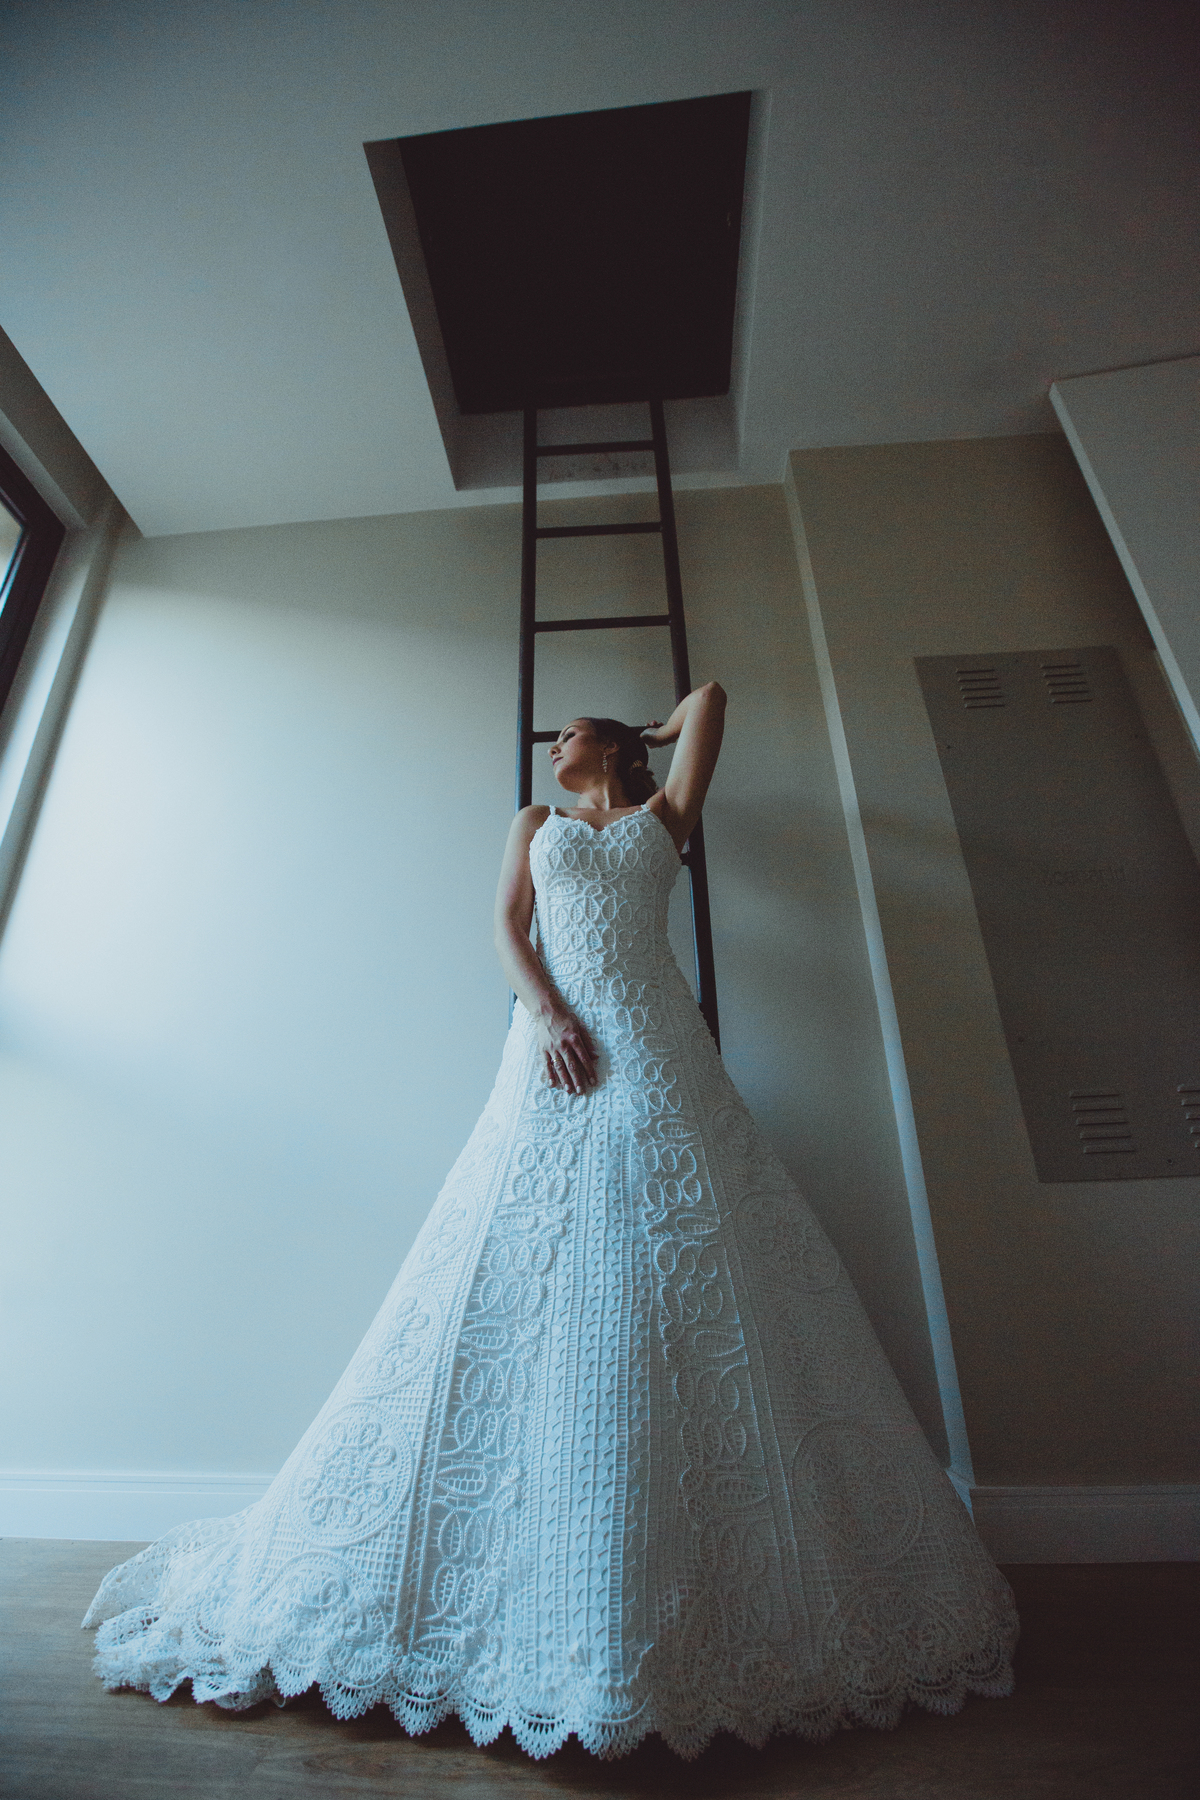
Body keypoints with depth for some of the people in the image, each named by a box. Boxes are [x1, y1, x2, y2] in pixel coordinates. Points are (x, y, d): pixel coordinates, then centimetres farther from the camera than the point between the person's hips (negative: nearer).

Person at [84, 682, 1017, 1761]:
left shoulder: (664, 817, 24)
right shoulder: (535, 823, 27)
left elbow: (712, 695, 30)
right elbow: (507, 926, 12)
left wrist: (650, 733, 46)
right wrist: (545, 1012, -6)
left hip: (655, 1048, 0)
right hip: (559, 1045, 1)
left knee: (674, 1287, -7)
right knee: (535, 1284, -7)